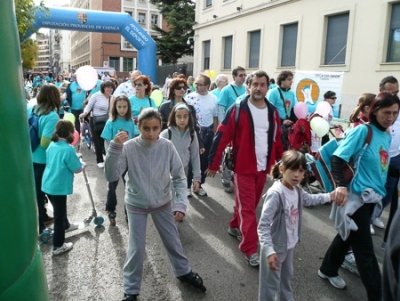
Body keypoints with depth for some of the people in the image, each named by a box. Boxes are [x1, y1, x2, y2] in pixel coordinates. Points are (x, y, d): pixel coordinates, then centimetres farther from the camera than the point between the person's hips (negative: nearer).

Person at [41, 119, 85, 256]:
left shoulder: (52, 145, 3)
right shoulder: (68, 149, -22)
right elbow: (77, 169, -17)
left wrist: (75, 157, 15)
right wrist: (83, 164, 4)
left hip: (48, 184, 8)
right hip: (58, 187, -8)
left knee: (60, 209, 30)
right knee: (59, 215, 3)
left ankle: (66, 225, 54)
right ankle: (58, 246, 14)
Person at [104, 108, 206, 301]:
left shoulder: (167, 147, -16)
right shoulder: (129, 148, -20)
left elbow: (179, 177, -8)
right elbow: (111, 176, -24)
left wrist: (181, 202, -17)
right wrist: (114, 148, -34)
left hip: (162, 203, 2)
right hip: (136, 206, -2)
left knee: (172, 241, 19)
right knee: (136, 248, 7)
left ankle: (183, 272, 46)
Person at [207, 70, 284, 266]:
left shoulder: (272, 111, 6)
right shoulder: (237, 110, -12)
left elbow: (277, 139, 15)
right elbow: (222, 137, -12)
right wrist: (213, 163, -12)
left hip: (263, 167, 6)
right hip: (243, 167, -6)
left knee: (251, 204, 19)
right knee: (247, 208, -1)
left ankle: (235, 227, 41)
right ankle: (250, 250, 7)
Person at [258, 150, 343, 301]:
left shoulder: (297, 190, -3)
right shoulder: (275, 193, -31)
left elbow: (309, 199, 22)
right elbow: (263, 225, -32)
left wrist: (329, 196, 13)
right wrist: (269, 251, -38)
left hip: (289, 244, 9)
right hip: (275, 247, -9)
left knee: (287, 277, 30)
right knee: (271, 283, 8)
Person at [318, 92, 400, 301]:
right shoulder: (362, 131, -14)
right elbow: (337, 158, -21)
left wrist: (380, 193, 19)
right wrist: (341, 185, -33)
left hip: (374, 197, 8)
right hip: (357, 196, -8)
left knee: (349, 236, 21)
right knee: (365, 249, 1)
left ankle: (328, 270, 40)